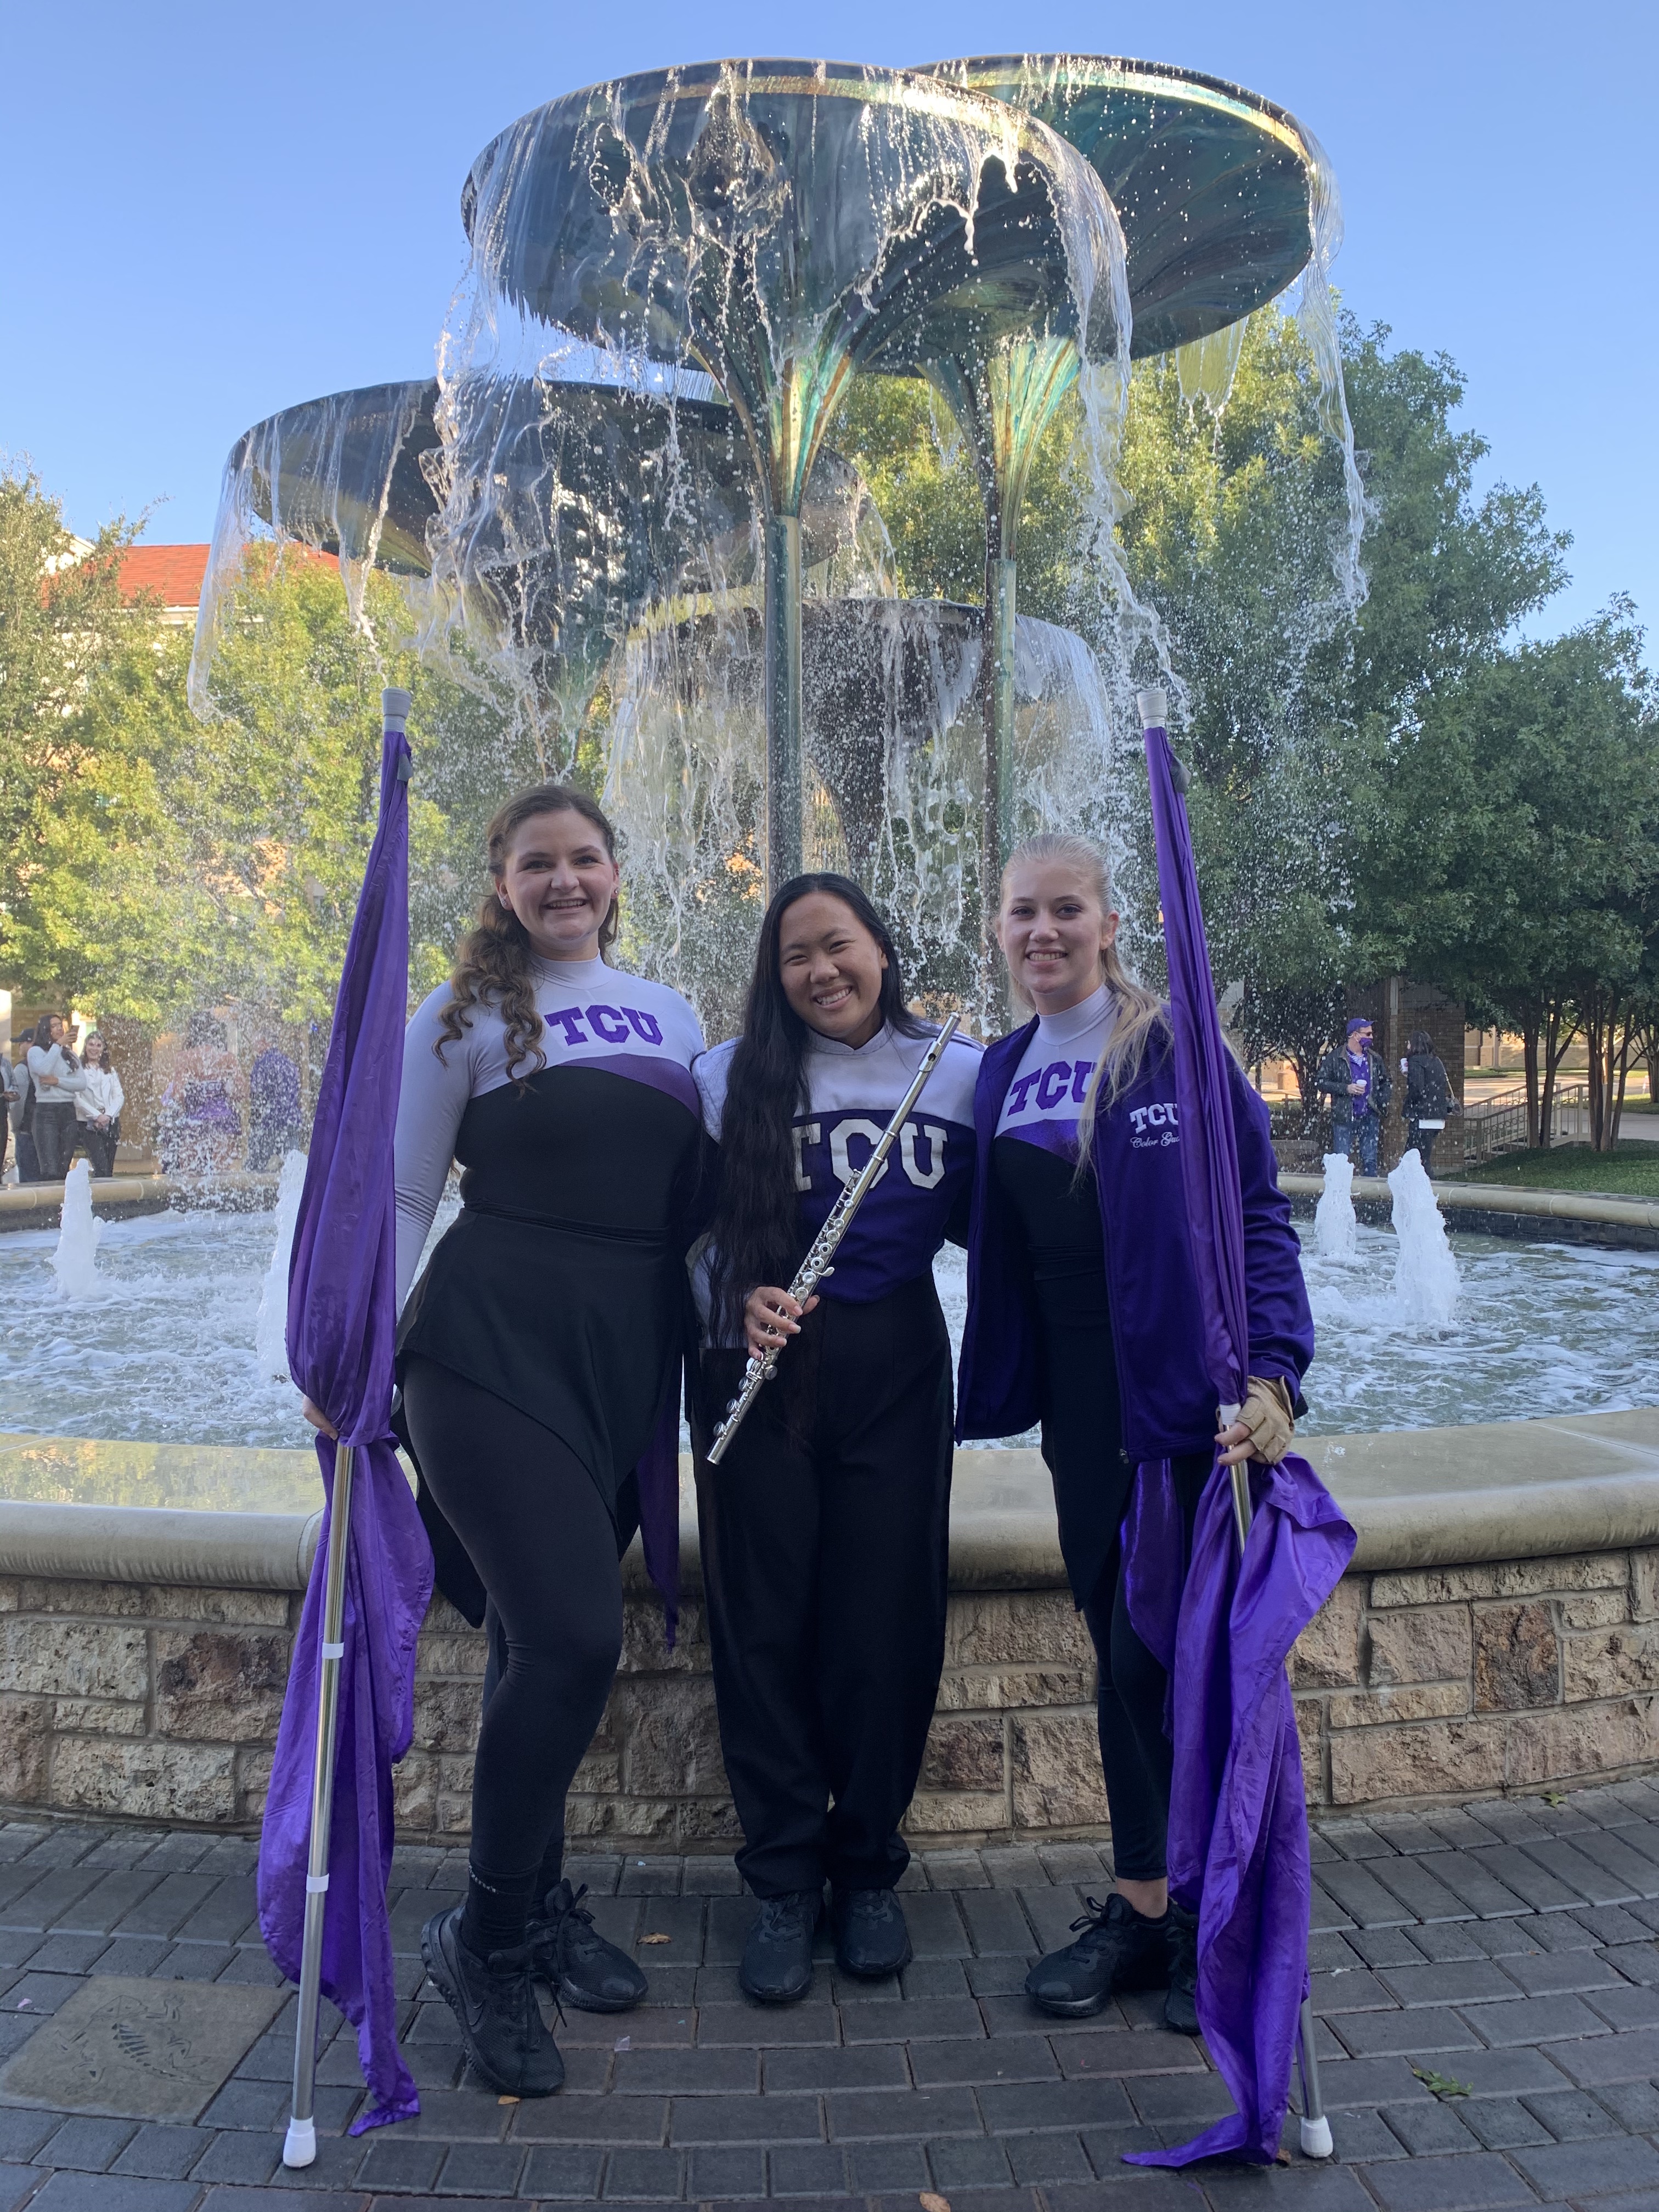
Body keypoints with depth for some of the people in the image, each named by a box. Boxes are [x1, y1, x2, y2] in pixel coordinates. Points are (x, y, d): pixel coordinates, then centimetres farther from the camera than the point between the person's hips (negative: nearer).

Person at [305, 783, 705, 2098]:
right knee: (575, 1634, -14)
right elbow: (402, 1198, 0)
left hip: (630, 1359, 5)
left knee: (559, 1635, 12)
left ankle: (541, 1907, 31)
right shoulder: (466, 1016, 0)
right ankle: (486, 1939, 7)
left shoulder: (672, 1017, 15)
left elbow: (695, 1199, 20)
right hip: (493, 1347, -5)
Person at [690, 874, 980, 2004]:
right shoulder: (731, 1077, 1)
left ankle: (868, 1868, 26)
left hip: (895, 1369, 1)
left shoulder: (959, 1071, 3)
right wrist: (739, 1300, -13)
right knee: (765, 1622, 4)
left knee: (887, 1622, 4)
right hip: (762, 1369, 0)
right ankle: (784, 1882, 22)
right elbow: (688, 1228, 3)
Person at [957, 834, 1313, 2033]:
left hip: (1184, 1389, -5)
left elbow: (1258, 1217, -9)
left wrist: (1273, 1371, -19)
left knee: (1162, 1651, -1)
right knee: (1121, 1647, 12)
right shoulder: (1000, 1072, 10)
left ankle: (1210, 1919, 20)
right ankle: (1146, 1907, 27)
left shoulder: (1176, 1047, -7)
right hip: (1079, 1404, 5)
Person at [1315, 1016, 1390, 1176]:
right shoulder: (1335, 1058, -2)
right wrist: (1346, 1088, -15)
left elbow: (1386, 1083, 24)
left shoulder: (1374, 1059, 12)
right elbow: (1320, 1082, -5)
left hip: (1370, 1118, 4)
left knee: (1370, 1160, 4)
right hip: (1344, 1118, -4)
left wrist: (1383, 1102, 5)